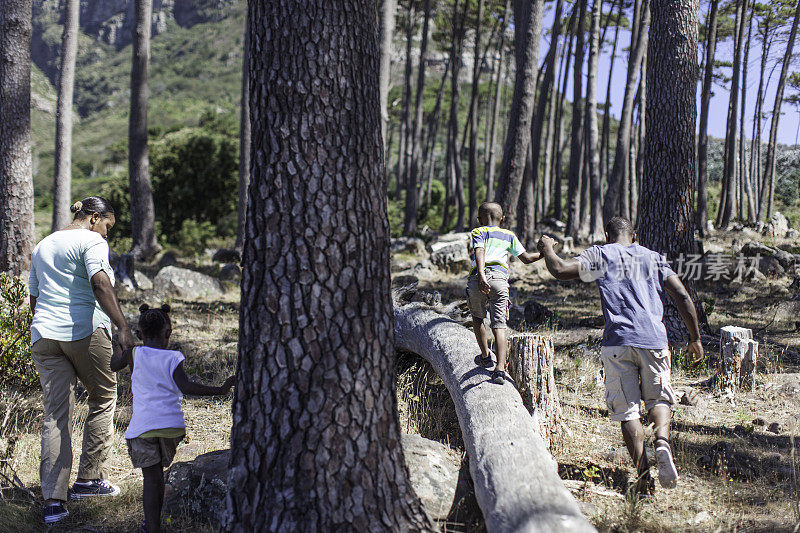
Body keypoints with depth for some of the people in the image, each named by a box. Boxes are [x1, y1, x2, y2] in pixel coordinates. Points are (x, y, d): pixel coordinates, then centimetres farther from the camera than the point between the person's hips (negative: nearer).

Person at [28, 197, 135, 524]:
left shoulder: (42, 246, 23)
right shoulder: (92, 241, -1)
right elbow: (100, 285, -17)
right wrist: (122, 328, -23)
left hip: (43, 336, 6)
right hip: (85, 332, -6)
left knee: (55, 415, 2)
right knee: (104, 398, 13)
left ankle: (52, 500, -5)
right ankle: (87, 479, 10)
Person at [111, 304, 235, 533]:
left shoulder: (134, 354, 3)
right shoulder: (173, 358, 0)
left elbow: (112, 365, 22)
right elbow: (186, 387, -13)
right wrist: (219, 390, -13)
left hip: (143, 426, -1)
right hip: (172, 424, 1)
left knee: (151, 476, 1)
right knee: (158, 472, 20)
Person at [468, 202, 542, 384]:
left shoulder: (478, 232, 15)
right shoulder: (509, 236, 25)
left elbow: (479, 253, -5)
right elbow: (526, 258, 26)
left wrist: (481, 276, -21)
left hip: (478, 279, -1)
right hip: (500, 279, 1)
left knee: (477, 317, 25)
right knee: (499, 326, -2)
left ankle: (485, 356, 30)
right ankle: (500, 367, -18)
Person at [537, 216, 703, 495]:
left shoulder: (600, 255, 10)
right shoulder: (653, 258, 18)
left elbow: (561, 270, -4)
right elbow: (682, 297, 10)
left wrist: (547, 248, 16)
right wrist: (695, 339, 15)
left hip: (618, 341, -2)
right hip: (654, 340, 2)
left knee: (627, 411, 3)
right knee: (659, 399, 17)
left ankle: (643, 477, -5)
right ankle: (662, 441, -14)